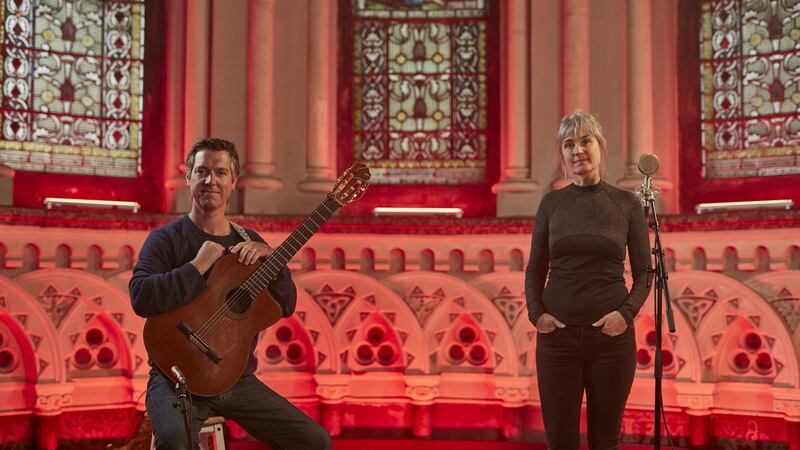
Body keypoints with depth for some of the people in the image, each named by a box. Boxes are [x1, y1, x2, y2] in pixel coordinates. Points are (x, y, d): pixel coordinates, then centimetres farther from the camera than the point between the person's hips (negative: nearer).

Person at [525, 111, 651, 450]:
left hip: (612, 335, -1)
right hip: (558, 334, 1)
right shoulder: (551, 203, 5)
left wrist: (626, 312, -13)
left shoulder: (627, 204, 2)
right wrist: (535, 312, -8)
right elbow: (535, 268, 9)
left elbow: (643, 273, 3)